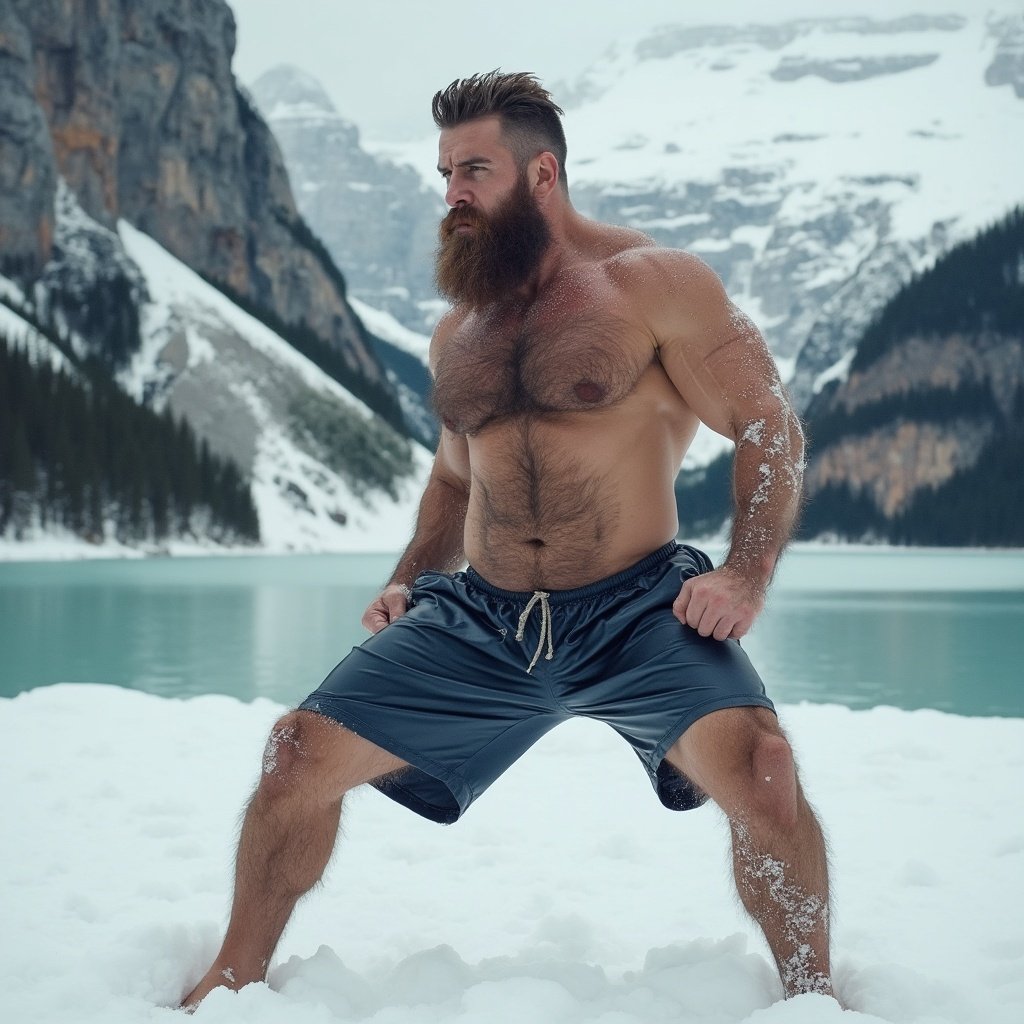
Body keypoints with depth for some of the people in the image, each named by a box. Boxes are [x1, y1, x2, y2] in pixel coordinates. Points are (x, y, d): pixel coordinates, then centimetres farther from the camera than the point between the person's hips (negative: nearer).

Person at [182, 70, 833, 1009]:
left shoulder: (652, 283, -4)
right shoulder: (456, 333, 15)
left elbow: (771, 427, -5)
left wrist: (747, 577, -18)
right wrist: (408, 580, 11)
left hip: (637, 612, -5)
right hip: (479, 619, 5)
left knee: (758, 767, -30)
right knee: (300, 755, -2)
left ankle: (812, 992, -6)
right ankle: (235, 978, 19)